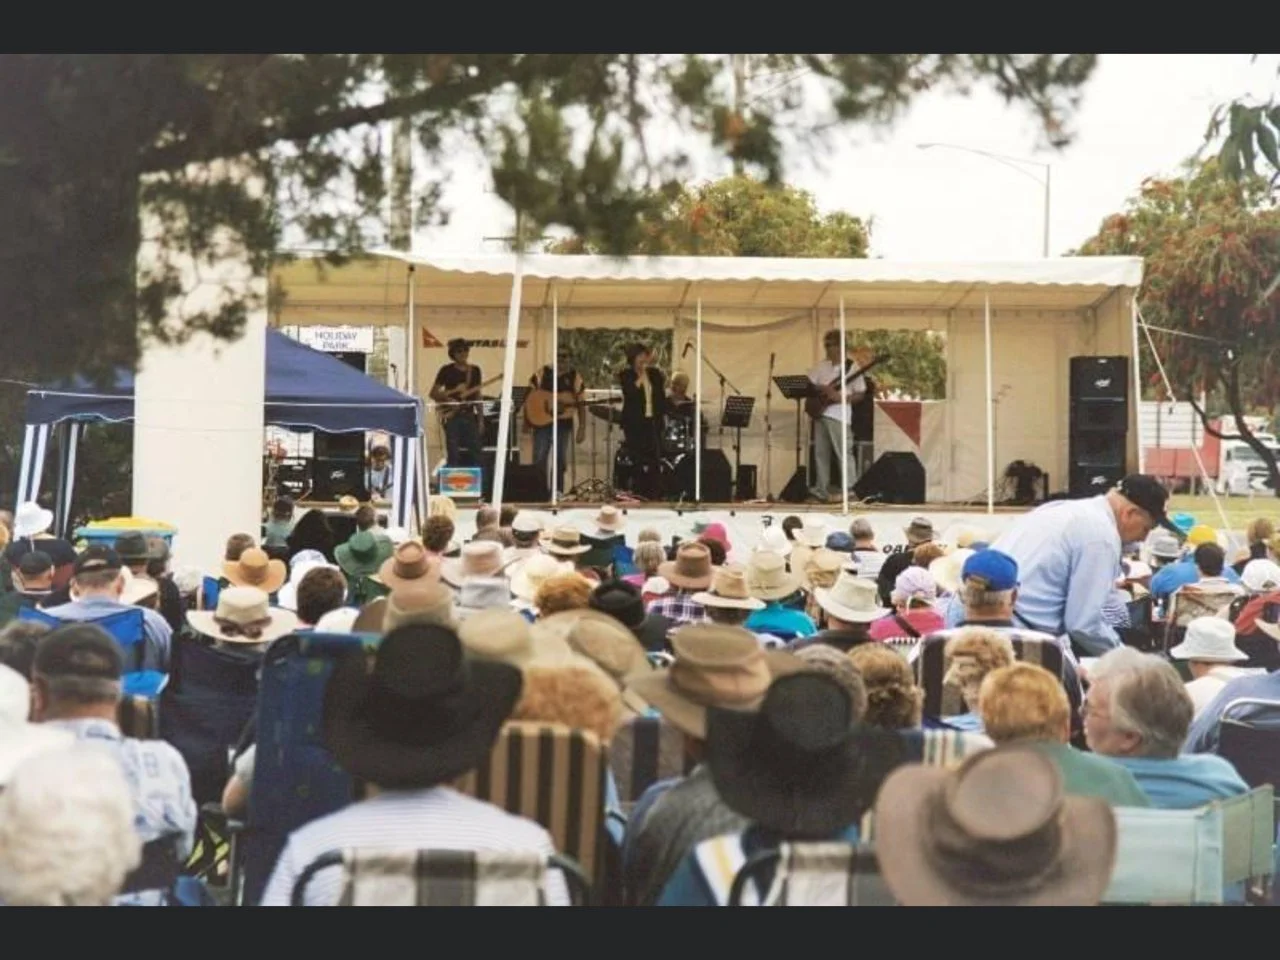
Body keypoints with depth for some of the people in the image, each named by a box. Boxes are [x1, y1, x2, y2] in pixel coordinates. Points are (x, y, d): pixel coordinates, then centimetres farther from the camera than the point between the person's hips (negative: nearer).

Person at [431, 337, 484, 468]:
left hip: (470, 415, 4)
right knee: (453, 454, -4)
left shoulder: (475, 371, 10)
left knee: (475, 452, 2)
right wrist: (453, 393, -17)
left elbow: (477, 396, 13)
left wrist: (480, 418, 7)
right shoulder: (446, 371, -2)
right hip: (452, 416, -4)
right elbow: (433, 393, -3)